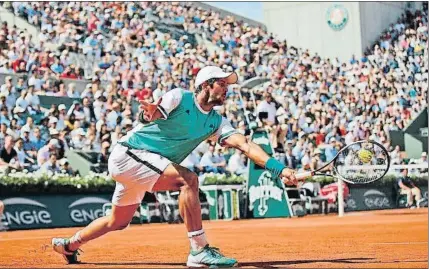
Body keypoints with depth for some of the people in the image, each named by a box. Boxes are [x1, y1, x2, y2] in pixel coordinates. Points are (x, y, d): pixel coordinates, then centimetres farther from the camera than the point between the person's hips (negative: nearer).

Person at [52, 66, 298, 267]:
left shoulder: (216, 122, 5)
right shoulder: (180, 98, -12)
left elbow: (245, 144, -7)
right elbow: (148, 114, -26)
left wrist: (279, 168, -21)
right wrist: (151, 113, -52)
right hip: (128, 153, -8)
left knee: (119, 221, 19)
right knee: (187, 179, -26)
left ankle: (70, 245, 40)